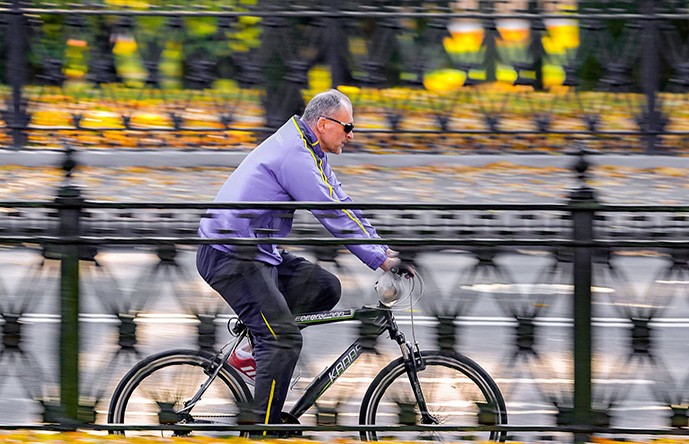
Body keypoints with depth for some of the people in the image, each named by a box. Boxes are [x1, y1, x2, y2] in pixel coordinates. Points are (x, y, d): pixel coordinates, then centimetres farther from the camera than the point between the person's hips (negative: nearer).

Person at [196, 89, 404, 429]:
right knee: (284, 340, -16)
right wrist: (380, 261, -15)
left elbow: (342, 205, 16)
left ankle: (252, 351, 9)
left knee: (325, 288, 6)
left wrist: (386, 250, 9)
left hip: (258, 252, 10)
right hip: (230, 257, -10)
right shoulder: (294, 154, -19)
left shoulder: (309, 152, 14)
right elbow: (333, 216, -20)